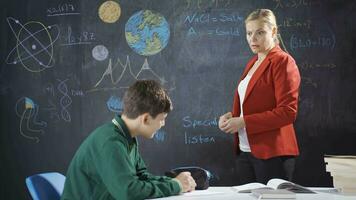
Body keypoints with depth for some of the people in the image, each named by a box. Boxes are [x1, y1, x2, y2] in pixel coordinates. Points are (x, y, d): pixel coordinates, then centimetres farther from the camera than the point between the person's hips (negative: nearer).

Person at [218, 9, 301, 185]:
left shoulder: (283, 62, -9)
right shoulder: (252, 63, 16)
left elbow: (287, 112, -17)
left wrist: (244, 122, -18)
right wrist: (232, 116, 4)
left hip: (272, 153, -8)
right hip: (244, 151, 8)